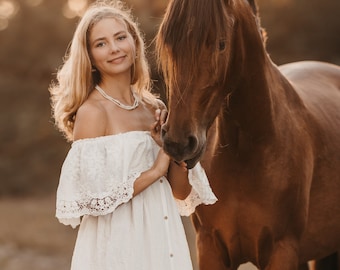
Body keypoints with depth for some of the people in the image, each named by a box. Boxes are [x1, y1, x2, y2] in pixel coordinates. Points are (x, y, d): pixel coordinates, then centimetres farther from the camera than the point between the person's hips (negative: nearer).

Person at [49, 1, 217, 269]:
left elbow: (182, 192, 9)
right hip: (116, 247, -6)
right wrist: (156, 170, -13)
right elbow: (93, 198, -18)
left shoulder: (154, 108, 6)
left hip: (166, 244, 6)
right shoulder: (92, 112, -11)